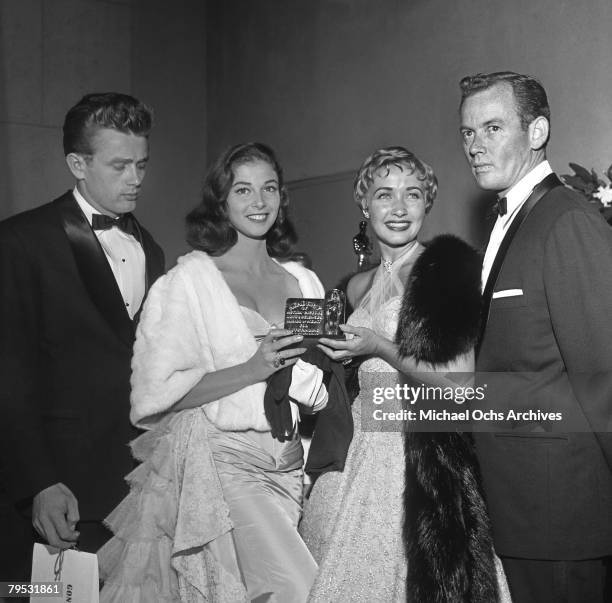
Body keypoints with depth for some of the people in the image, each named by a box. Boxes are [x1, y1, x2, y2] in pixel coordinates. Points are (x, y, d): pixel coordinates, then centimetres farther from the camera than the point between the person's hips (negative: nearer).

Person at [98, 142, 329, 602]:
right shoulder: (190, 280, -4)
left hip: (284, 470, 5)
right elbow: (155, 392, -11)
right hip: (215, 464, -5)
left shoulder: (304, 282, 12)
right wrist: (251, 370, -16)